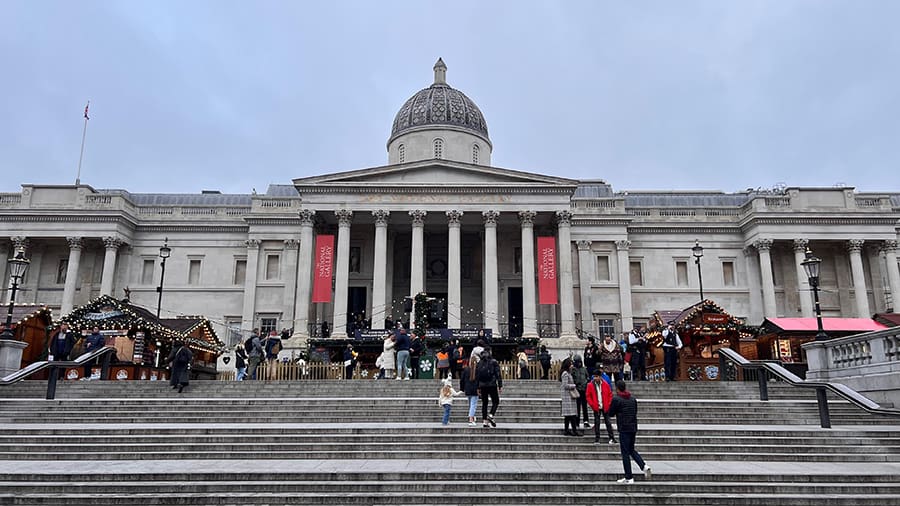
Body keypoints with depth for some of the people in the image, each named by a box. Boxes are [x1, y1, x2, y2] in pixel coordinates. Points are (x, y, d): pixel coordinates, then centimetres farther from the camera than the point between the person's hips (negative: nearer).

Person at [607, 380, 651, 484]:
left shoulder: (616, 399, -11)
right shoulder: (633, 398, 9)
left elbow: (611, 413, -5)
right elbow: (635, 412, 16)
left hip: (624, 429, -6)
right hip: (633, 428, 6)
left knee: (625, 453, 0)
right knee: (631, 450, 20)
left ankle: (629, 478, 2)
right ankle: (644, 466, 2)